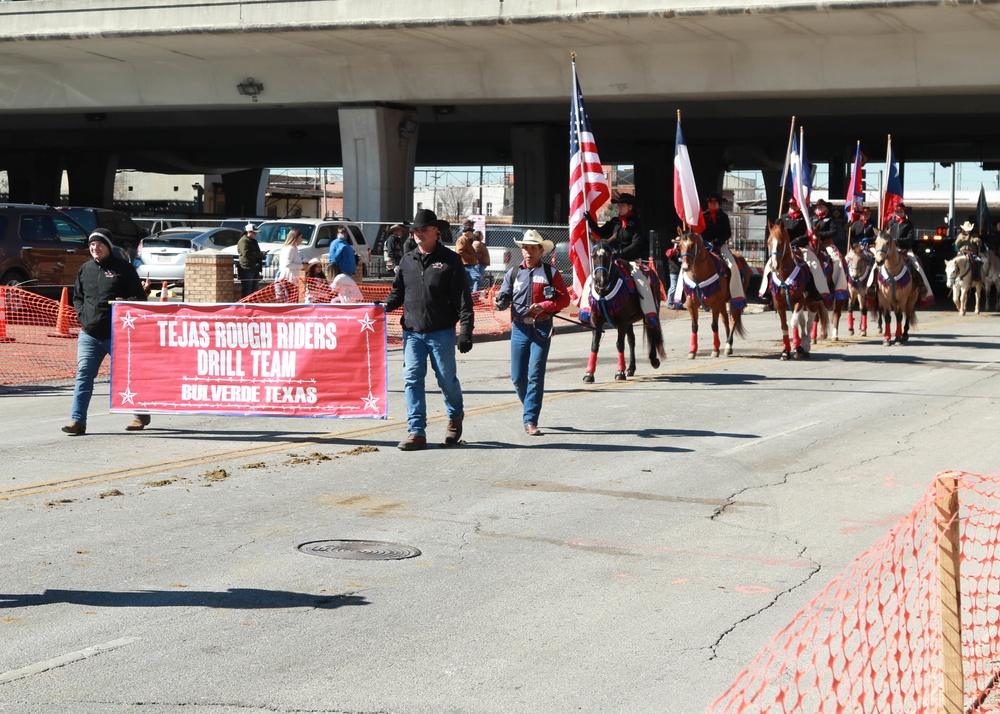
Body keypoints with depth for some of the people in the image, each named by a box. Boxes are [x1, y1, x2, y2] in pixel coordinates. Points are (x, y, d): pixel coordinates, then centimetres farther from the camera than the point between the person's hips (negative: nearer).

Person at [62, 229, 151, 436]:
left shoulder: (123, 268, -1)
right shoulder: (85, 269, 13)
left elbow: (140, 297, -1)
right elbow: (77, 297, 24)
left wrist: (125, 302, -19)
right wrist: (82, 314, 6)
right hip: (89, 334, 4)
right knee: (83, 374, -6)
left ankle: (141, 415, 24)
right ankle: (77, 420, -7)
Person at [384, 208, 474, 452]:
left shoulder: (450, 260, -3)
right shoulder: (407, 260, 10)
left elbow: (463, 299, -5)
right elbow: (398, 291, 19)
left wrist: (465, 331, -11)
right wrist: (384, 307, -1)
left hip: (442, 332, -3)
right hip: (412, 331, 3)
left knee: (447, 379, 5)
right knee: (412, 379, -4)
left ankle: (455, 416, 33)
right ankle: (416, 431, -1)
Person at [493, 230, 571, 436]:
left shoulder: (550, 273, 2)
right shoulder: (514, 272, 9)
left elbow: (565, 299, -2)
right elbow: (503, 296, 11)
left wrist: (543, 306, -16)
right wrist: (500, 303, -13)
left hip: (541, 328, -3)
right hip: (519, 328, 3)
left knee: (535, 376, -7)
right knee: (517, 377, 3)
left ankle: (531, 421, -3)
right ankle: (530, 407, 29)